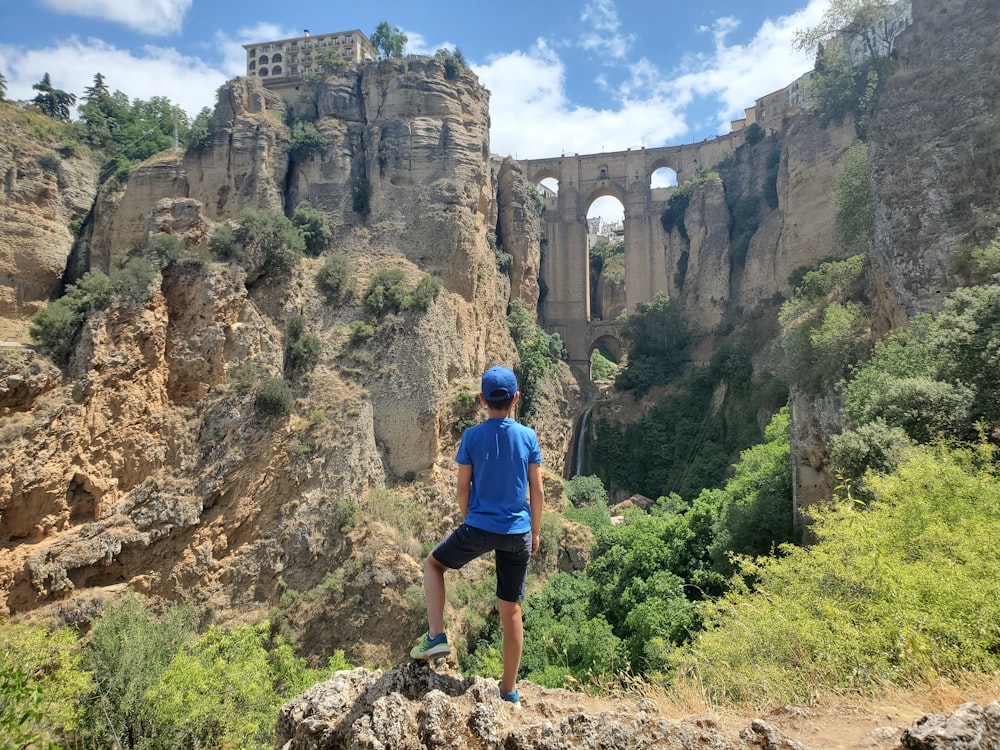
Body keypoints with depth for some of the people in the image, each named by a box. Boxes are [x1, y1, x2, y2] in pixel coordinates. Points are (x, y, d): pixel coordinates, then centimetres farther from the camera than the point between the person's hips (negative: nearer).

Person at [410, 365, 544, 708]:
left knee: (433, 564, 24)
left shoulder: (472, 436, -6)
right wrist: (534, 532, 13)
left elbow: (463, 489, 0)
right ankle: (509, 691, 22)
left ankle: (436, 635, 11)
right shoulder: (528, 436, -1)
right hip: (518, 534, 3)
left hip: (478, 529, -2)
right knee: (511, 611, 11)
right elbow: (537, 491, 2)